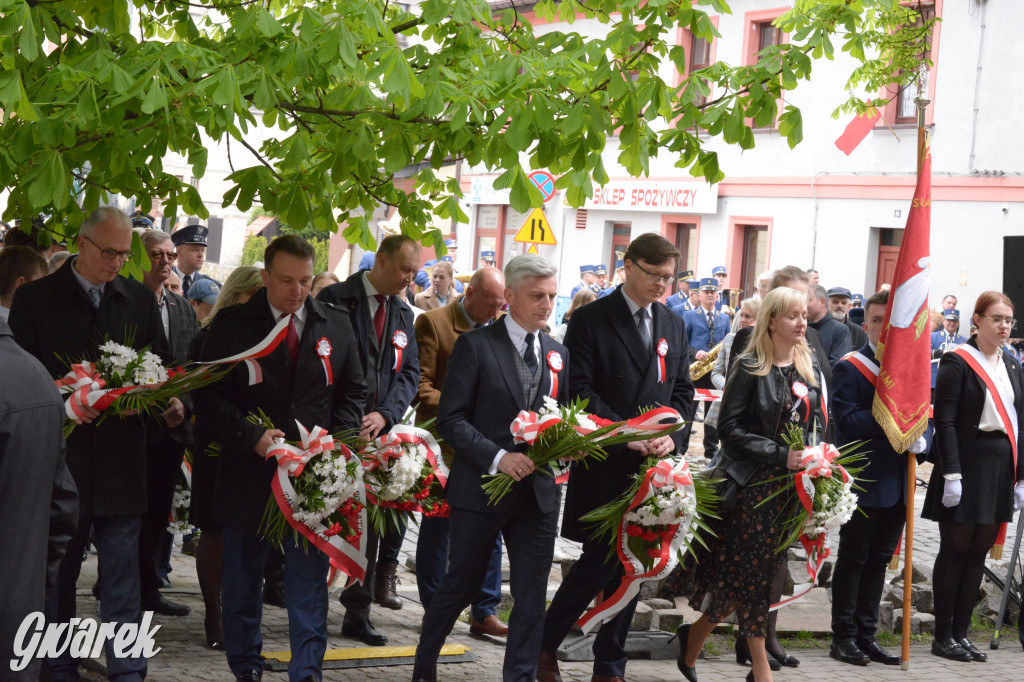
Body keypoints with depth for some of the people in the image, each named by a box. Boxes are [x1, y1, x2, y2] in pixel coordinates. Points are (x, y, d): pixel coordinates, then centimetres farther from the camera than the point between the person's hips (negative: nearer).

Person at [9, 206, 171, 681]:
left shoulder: (139, 299, 10)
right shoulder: (35, 298, 1)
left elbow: (161, 362, 16)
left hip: (123, 458, 2)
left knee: (122, 571, 2)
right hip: (61, 451, -2)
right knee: (59, 568, 8)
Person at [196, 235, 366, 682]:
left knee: (309, 578, -1)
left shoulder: (337, 326, 6)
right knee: (243, 577, 12)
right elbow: (209, 394, -4)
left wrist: (336, 440, -4)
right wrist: (251, 437, -17)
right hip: (249, 472, -1)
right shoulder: (232, 324, -2)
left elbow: (353, 391, 13)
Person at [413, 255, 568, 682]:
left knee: (532, 597, 4)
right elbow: (451, 418, -10)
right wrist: (497, 457, -21)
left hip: (538, 492, 4)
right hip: (482, 487, -4)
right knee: (461, 587, 8)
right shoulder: (476, 346, -6)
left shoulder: (556, 354, 11)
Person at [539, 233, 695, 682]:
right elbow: (580, 391, -10)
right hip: (605, 462, -5)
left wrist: (671, 435, -4)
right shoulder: (590, 320, -4)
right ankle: (545, 645, 11)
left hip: (653, 462, 5)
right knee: (600, 560, -7)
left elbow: (682, 391, 15)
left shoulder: (673, 325, 14)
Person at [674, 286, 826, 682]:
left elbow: (817, 422, 18)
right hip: (752, 483, -6)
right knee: (751, 572, -4)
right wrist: (780, 454, -18)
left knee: (763, 572, 7)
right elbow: (730, 428, -12)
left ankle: (694, 636, 24)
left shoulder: (810, 369, 10)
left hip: (792, 486, 6)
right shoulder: (750, 369, -8)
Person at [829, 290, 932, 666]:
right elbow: (846, 421, -16)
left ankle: (866, 635, 20)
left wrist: (922, 439, -12)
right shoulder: (850, 367, -6)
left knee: (880, 560, 12)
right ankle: (844, 636, 11)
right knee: (853, 559, 3)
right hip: (863, 479, -6)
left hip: (896, 483, 6)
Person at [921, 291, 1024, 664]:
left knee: (979, 552, 8)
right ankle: (944, 636, 7)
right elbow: (945, 421, -11)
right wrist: (951, 475, -18)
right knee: (956, 549, -1)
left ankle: (961, 632, 15)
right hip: (967, 461, -6)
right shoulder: (958, 361, -7)